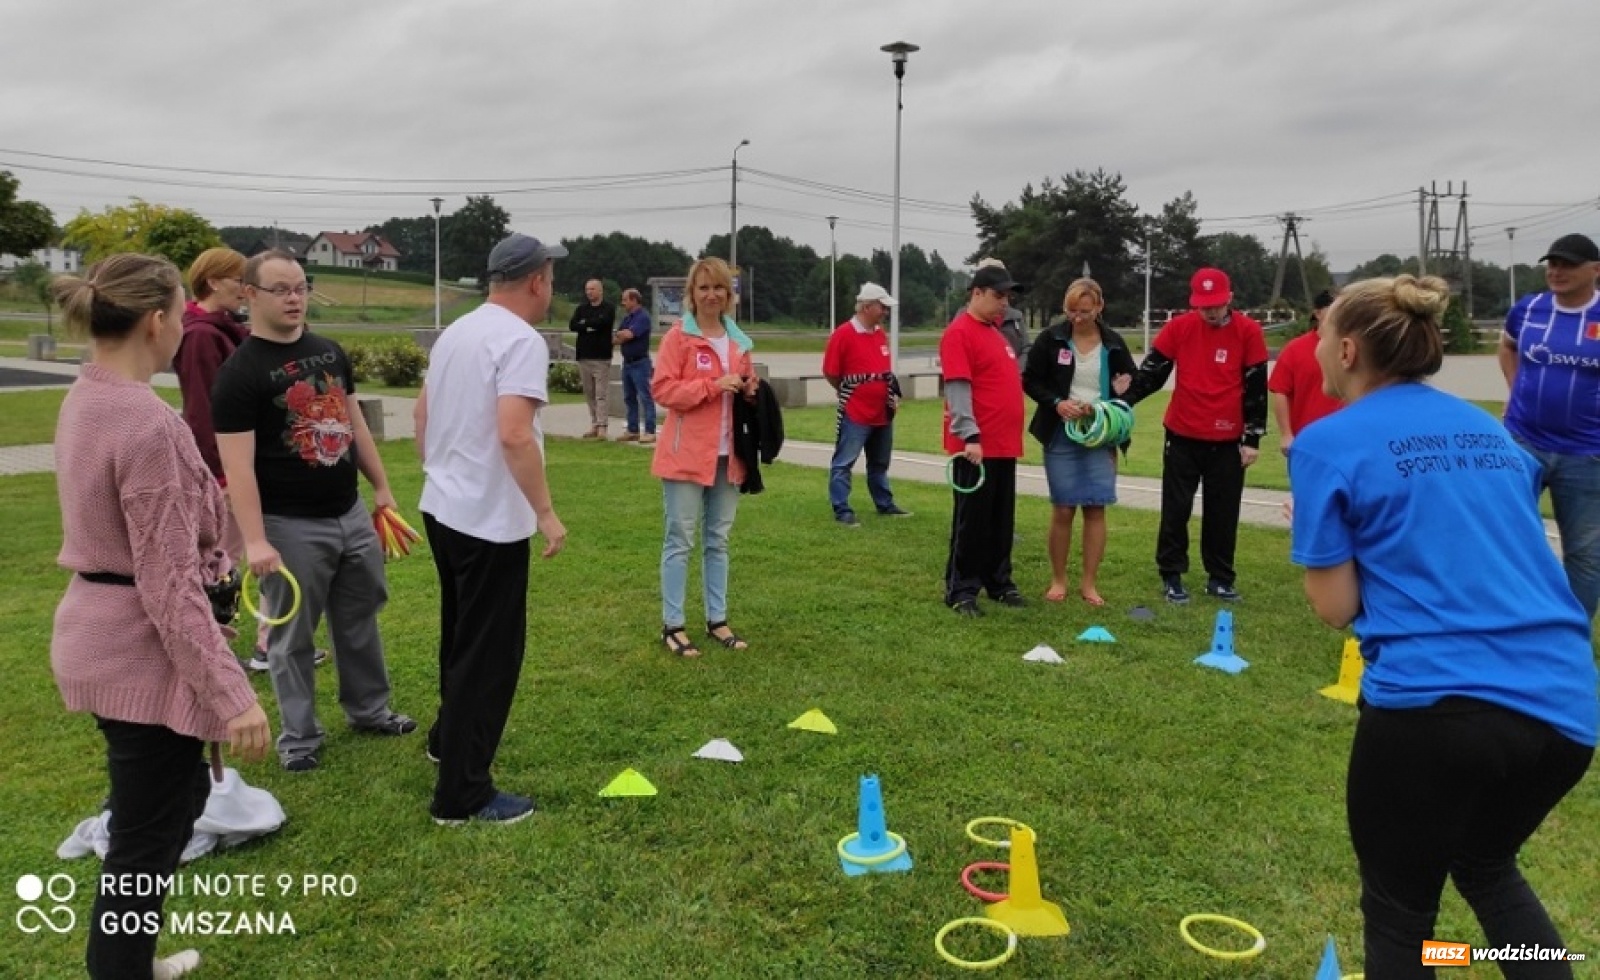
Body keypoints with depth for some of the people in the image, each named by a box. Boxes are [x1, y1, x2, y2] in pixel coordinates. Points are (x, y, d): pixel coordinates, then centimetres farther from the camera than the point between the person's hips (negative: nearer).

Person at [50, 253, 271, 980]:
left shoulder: (84, 401, 5)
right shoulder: (149, 423, -24)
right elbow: (169, 583, -25)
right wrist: (232, 694, -24)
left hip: (101, 633, 10)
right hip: (142, 648, -10)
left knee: (179, 794, 25)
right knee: (146, 842, 6)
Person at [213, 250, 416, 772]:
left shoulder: (330, 352, 7)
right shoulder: (240, 373, -14)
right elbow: (238, 465, -18)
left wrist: (381, 487, 14)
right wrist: (255, 540, -24)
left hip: (351, 514, 7)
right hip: (291, 525, -6)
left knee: (360, 619, 19)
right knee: (292, 637, 7)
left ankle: (369, 709, 36)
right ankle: (299, 737, 22)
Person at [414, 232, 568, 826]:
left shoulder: (456, 332, 11)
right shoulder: (521, 340, -17)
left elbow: (422, 417, 19)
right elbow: (513, 436, -28)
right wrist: (546, 513, -22)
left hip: (443, 509, 10)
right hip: (490, 521, -9)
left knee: (461, 637, 25)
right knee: (489, 652, -1)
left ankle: (450, 737, 43)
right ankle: (462, 795, 7)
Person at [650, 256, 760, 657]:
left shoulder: (738, 341, 12)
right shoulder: (678, 337, -6)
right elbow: (662, 389, -13)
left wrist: (750, 390, 1)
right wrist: (714, 386, -20)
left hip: (727, 453, 6)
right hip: (687, 453, -6)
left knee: (718, 540, 13)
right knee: (680, 540, 0)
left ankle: (717, 619, 23)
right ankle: (672, 624, 8)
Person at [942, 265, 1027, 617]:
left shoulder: (995, 332, 16)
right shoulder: (959, 333, -11)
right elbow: (957, 389, -19)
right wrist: (970, 435, -24)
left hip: (1004, 444, 8)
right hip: (976, 446, -8)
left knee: (1002, 520, 13)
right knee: (972, 520, -2)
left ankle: (999, 583, 23)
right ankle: (961, 590, 7)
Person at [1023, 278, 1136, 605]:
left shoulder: (1114, 343, 3)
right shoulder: (1050, 339, -4)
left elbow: (1133, 384, 14)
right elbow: (1030, 381, -1)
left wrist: (1124, 391, -9)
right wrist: (1056, 402, -16)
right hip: (1060, 435, -1)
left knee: (1095, 509, 1)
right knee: (1062, 509, 2)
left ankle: (1089, 582, 11)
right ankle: (1058, 580, 16)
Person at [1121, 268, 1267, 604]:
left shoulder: (1248, 331, -5)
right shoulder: (1179, 327, -4)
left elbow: (1256, 388, -3)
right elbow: (1152, 372, 0)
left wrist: (1252, 438, -4)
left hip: (1227, 441, 0)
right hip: (1183, 436, 0)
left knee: (1223, 512, 8)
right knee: (1176, 509, 4)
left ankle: (1220, 579, 20)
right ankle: (1171, 576, 15)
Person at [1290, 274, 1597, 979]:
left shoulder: (1329, 443, -3)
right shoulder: (1489, 429, 16)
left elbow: (1336, 607, -2)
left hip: (1433, 704, -6)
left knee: (1399, 914, 16)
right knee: (1487, 866, 33)